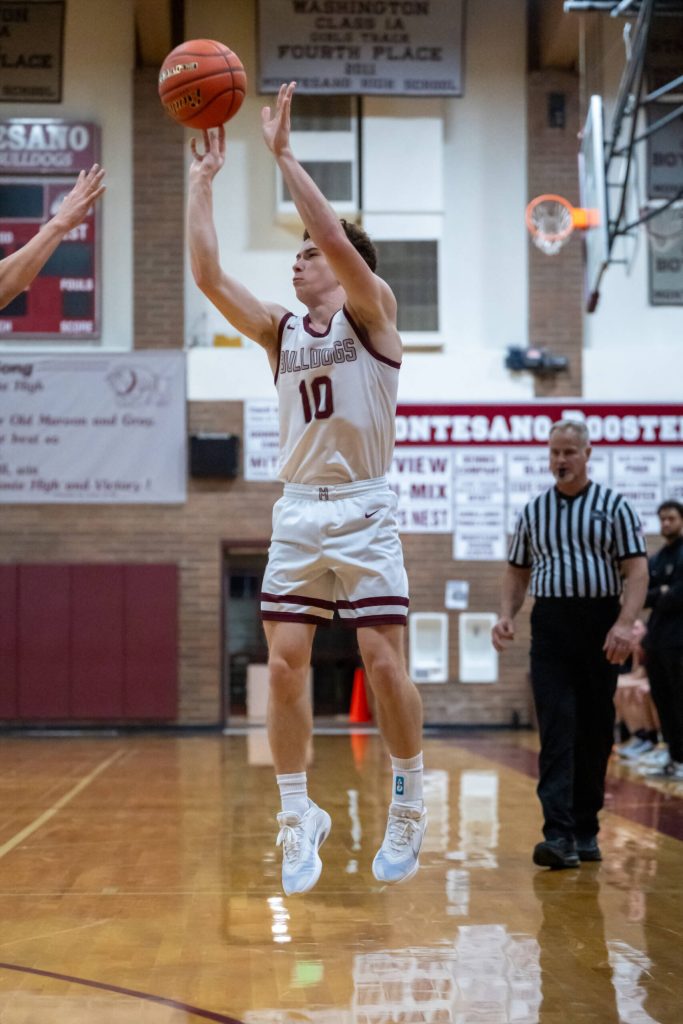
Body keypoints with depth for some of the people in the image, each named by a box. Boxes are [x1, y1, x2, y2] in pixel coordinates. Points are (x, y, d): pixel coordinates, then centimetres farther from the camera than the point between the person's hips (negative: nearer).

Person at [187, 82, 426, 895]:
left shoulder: (371, 311, 0)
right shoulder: (280, 332, 13)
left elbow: (337, 236, -18)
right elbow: (207, 275, 3)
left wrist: (283, 153, -16)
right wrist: (202, 180, 3)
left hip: (363, 510, -5)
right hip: (297, 513, 5)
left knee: (385, 665, -5)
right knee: (285, 667, -2)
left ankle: (408, 807, 13)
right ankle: (298, 816, 9)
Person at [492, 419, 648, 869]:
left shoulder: (614, 506, 3)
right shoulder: (533, 511, 12)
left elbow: (636, 569, -4)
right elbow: (518, 571, 19)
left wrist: (626, 623, -18)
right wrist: (507, 615, 1)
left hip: (600, 626, -1)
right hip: (550, 625, 1)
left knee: (595, 732, 5)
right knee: (556, 730, -10)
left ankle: (586, 830, 17)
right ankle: (560, 835, -17)